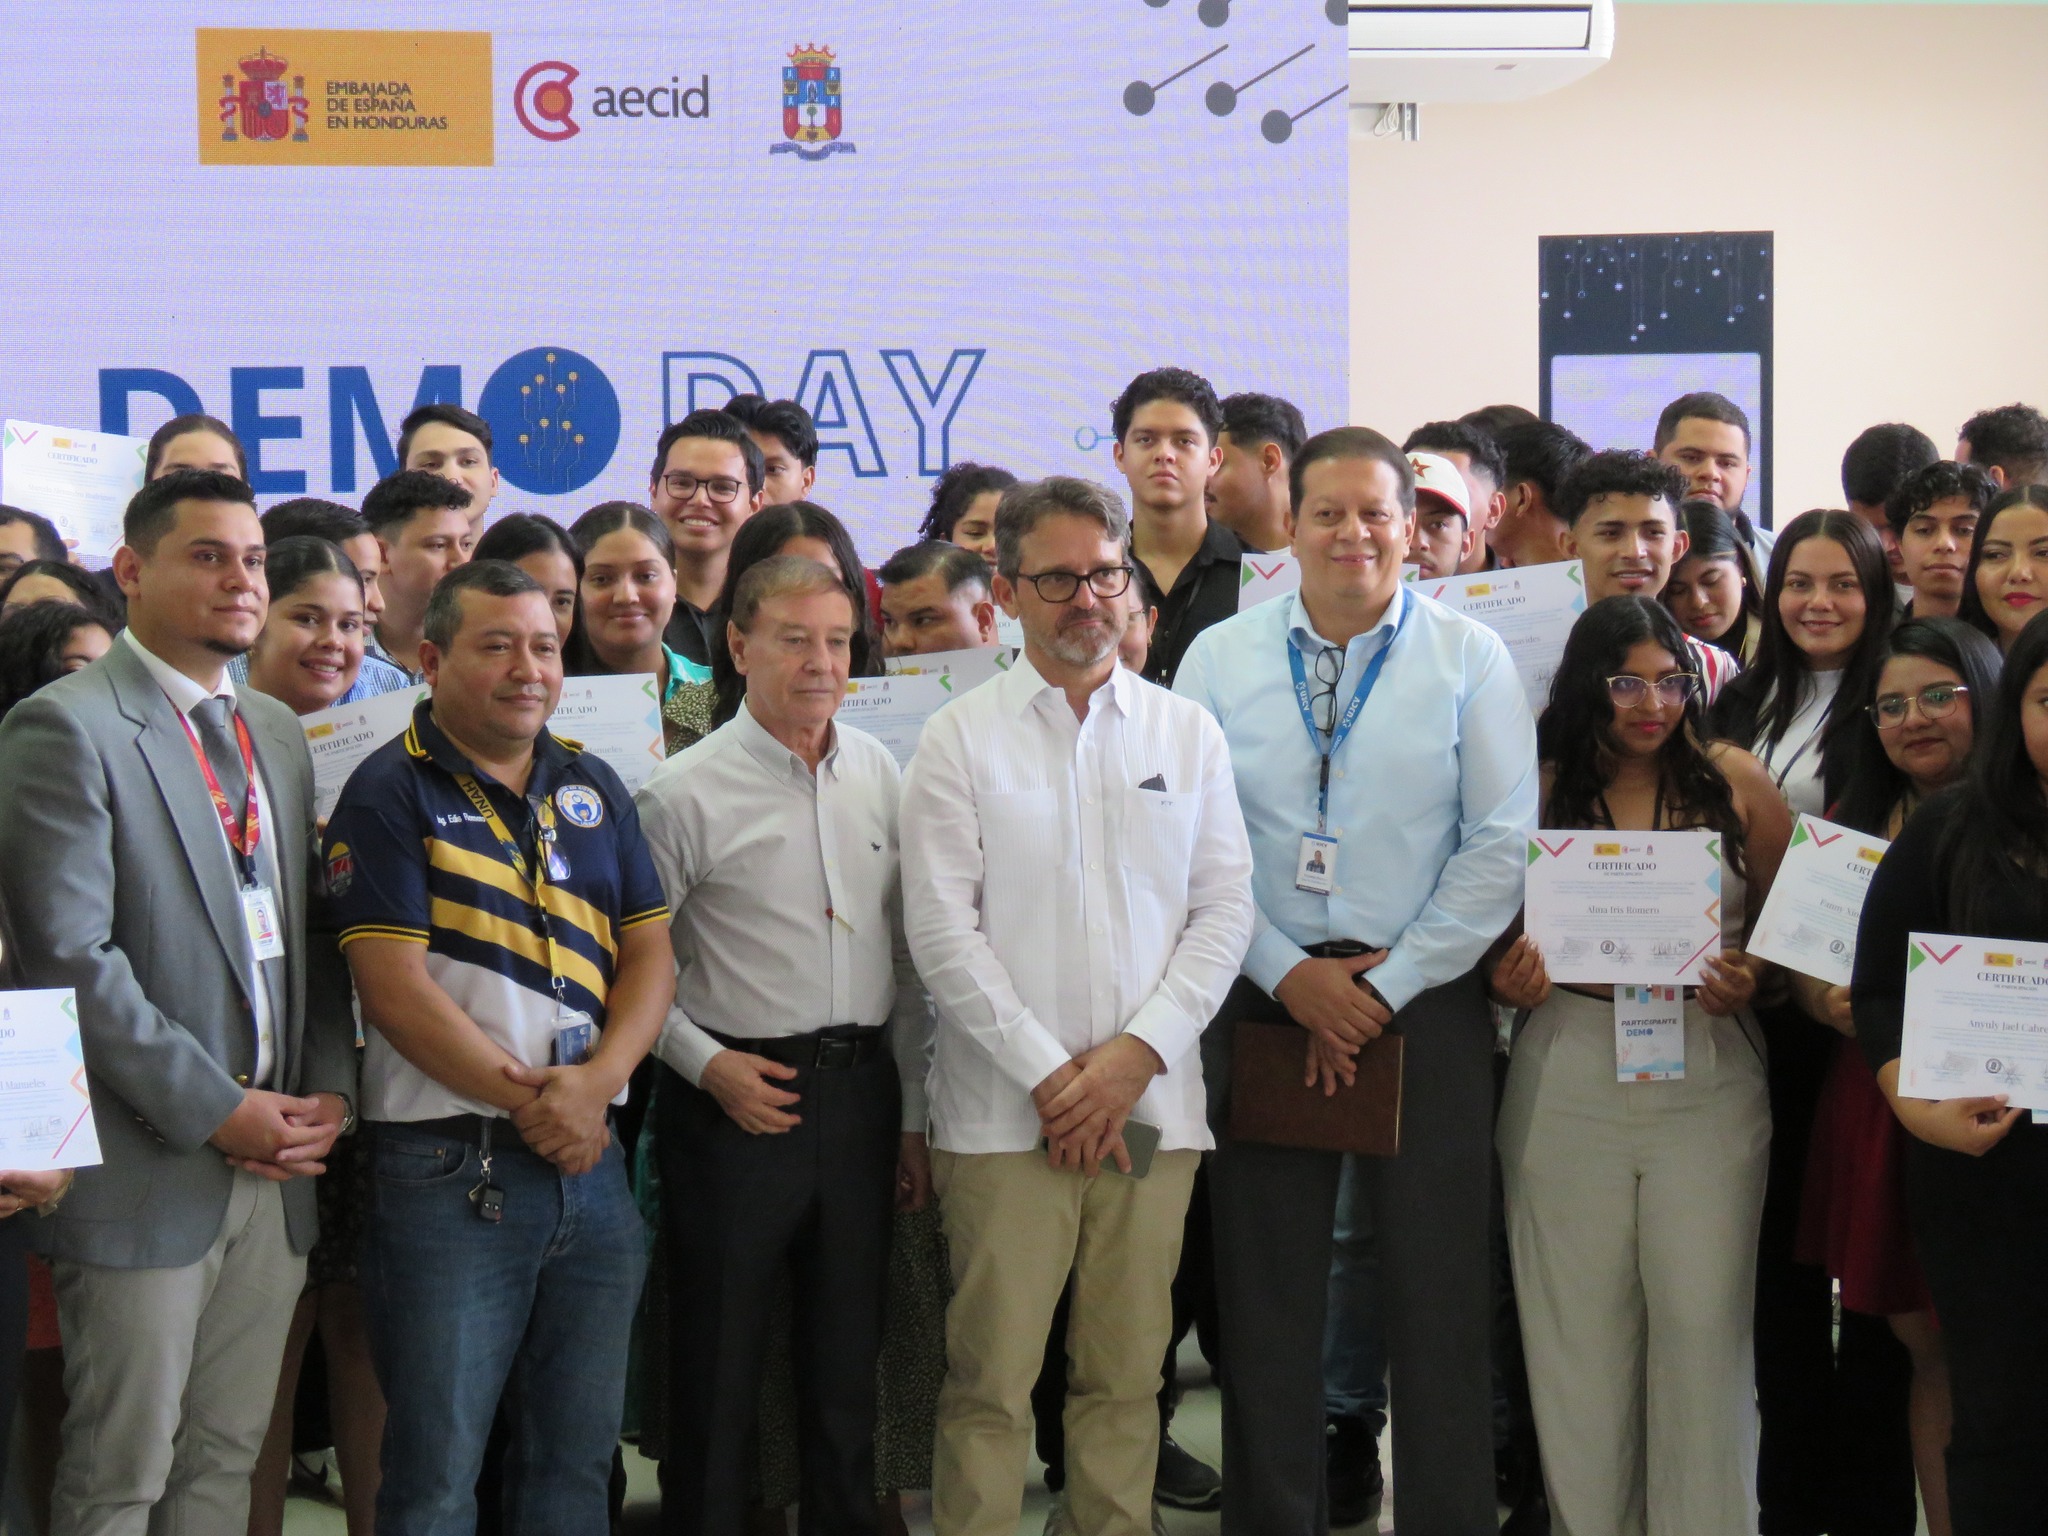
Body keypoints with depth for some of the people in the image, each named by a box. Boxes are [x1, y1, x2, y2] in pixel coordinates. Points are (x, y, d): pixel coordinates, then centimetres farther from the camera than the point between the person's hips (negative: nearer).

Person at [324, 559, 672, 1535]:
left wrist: (596, 1084, -10)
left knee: (577, 1455, 12)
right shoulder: (390, 794, -4)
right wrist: (528, 1101, -14)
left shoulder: (594, 788, 12)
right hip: (449, 1169, -5)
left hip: (591, 1161, 5)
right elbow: (395, 987, -12)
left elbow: (650, 953, 8)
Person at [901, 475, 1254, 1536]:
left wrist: (1137, 1053, -6)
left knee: (1127, 1375, 7)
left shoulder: (1188, 733, 11)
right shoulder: (960, 739, 3)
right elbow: (942, 929, -4)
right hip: (1003, 1108, -2)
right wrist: (1048, 1074, -10)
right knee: (990, 1378, -2)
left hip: (1153, 1103, 3)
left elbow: (1225, 910, 6)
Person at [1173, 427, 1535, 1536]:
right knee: (1266, 1292, 9)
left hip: (1426, 1001, -1)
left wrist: (1391, 984, -8)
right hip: (1264, 998, 1)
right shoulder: (1219, 660, 5)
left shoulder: (1470, 657, 2)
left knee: (1437, 1292, 3)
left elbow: (1503, 842, -4)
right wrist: (1291, 976, -7)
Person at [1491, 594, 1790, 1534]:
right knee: (1577, 1324, 7)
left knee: (1700, 1317, -1)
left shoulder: (1734, 781, 3)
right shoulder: (1535, 789, 3)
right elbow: (1495, 936, 9)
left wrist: (1749, 982, -11)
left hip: (1708, 1076, -1)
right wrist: (1509, 983, -12)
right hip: (1567, 1080, 1)